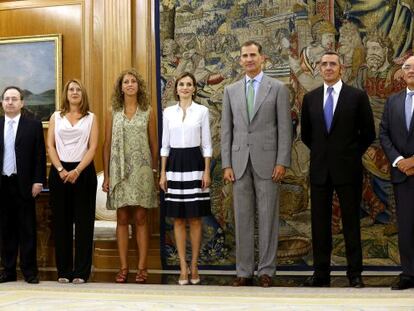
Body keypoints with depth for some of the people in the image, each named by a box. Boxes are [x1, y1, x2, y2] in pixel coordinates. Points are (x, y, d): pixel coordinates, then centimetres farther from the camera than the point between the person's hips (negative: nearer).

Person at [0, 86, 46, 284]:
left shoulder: (33, 126, 2)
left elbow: (39, 156, -1)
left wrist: (38, 181, -8)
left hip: (24, 184, -2)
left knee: (27, 230, 2)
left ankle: (29, 271, 7)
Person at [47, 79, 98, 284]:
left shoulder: (91, 118, 7)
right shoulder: (56, 117, 11)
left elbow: (92, 148, -2)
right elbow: (50, 146, 4)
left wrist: (77, 171, -13)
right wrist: (61, 170, -10)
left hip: (84, 171, -1)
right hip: (59, 172, 1)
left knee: (84, 222, -1)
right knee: (61, 222, 3)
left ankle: (81, 272, 5)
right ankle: (64, 271, 9)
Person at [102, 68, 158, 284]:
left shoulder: (148, 112, 6)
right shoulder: (113, 113, 7)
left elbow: (153, 144, 7)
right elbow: (107, 145, 6)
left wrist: (154, 171, 2)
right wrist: (106, 176, 2)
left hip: (141, 171, -1)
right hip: (119, 171, 1)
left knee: (141, 218, 0)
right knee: (122, 219, 2)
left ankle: (142, 267, 3)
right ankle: (123, 268, 7)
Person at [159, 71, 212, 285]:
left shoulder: (202, 111, 1)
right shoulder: (168, 112, 7)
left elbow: (206, 144, 1)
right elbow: (165, 144, 9)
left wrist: (207, 171, -6)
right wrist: (162, 173, 3)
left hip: (194, 163, -2)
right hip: (175, 164, 2)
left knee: (195, 218, 1)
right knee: (178, 219, 3)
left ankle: (194, 266, 11)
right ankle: (183, 267, 9)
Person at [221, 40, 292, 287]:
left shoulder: (278, 88, 2)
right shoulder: (231, 90, 11)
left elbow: (285, 128, -2)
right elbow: (226, 130, 10)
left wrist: (282, 162, -9)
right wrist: (226, 164, 2)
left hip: (267, 161, -3)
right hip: (240, 162, 3)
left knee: (268, 217, 1)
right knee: (243, 218, 5)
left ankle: (266, 271, 8)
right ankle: (244, 271, 11)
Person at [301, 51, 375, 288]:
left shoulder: (357, 96, -1)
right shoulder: (310, 98, 8)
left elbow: (368, 133, 4)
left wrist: (353, 154, 4)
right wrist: (320, 152, 11)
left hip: (348, 168, -3)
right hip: (320, 169, 3)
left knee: (351, 222, 2)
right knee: (320, 222, 5)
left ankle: (355, 274, 8)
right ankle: (321, 273, 11)